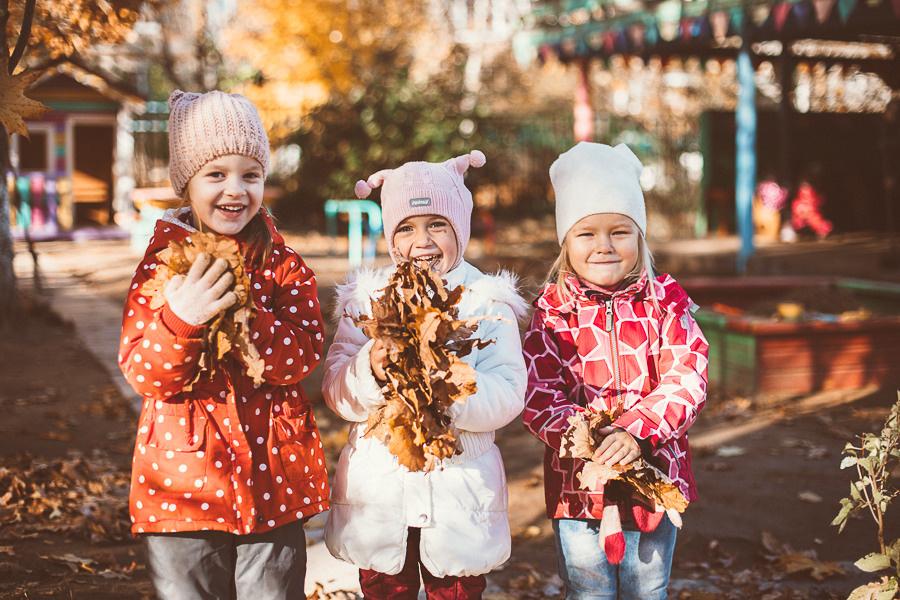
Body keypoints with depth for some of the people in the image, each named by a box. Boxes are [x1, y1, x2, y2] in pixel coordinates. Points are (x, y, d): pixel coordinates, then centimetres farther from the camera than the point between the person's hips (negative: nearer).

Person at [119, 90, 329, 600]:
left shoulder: (284, 265, 1)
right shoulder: (161, 265, -2)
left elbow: (301, 357, -11)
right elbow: (144, 376, -8)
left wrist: (238, 310, -24)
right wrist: (179, 319, -27)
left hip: (273, 477, 1)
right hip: (184, 479, -1)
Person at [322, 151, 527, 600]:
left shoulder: (488, 303, -1)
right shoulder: (366, 299, 3)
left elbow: (507, 395, -13)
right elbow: (336, 392, -5)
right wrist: (370, 372, -26)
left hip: (459, 496, -1)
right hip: (378, 495, 1)